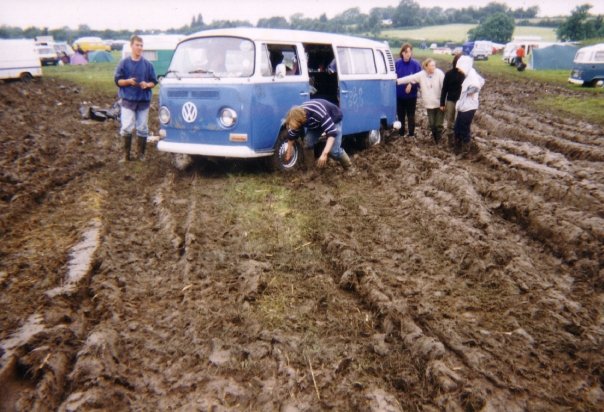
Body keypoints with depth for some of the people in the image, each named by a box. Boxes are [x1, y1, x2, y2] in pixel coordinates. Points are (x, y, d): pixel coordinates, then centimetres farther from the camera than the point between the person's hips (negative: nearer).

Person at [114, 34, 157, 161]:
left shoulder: (147, 64, 4)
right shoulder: (124, 63, 1)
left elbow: (154, 82, 8)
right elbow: (117, 80, 2)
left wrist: (147, 84, -14)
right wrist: (128, 81, -17)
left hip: (144, 100, 2)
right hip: (128, 100, -1)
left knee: (142, 128, 6)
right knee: (127, 128, -7)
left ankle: (141, 153, 18)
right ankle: (126, 152, 11)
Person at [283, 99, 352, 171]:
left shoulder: (318, 113, -44)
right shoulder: (298, 116, -23)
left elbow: (332, 133, -46)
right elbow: (291, 135, -6)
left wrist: (324, 154, -54)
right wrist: (289, 153, 3)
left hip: (334, 120, -5)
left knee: (333, 150, -16)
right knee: (307, 144, -14)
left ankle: (349, 167, 11)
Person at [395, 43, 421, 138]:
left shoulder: (415, 64, -11)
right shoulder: (397, 63, -5)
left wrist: (411, 84, -23)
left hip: (411, 95, -2)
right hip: (399, 94, 2)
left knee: (411, 116, 9)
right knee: (400, 115, 14)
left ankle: (411, 134, 20)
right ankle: (401, 133, 28)